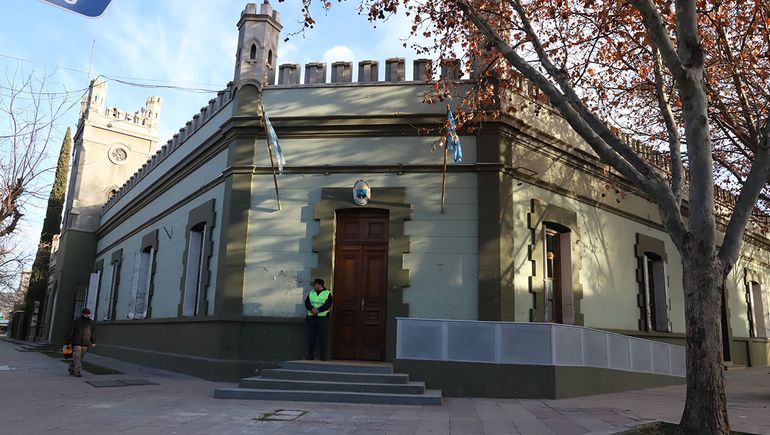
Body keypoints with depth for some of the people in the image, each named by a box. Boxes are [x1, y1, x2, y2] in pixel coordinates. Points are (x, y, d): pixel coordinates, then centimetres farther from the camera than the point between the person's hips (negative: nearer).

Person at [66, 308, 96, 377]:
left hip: (85, 344, 4)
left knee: (80, 358, 7)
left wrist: (93, 342, 9)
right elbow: (71, 332, 0)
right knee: (76, 357, -10)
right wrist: (68, 342, -4)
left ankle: (71, 369, 22)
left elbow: (92, 333, 16)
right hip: (76, 343, -4)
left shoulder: (91, 322, 11)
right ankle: (77, 371, -8)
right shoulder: (77, 321, 0)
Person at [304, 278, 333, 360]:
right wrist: (312, 308, -16)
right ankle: (310, 355, 8)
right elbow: (306, 303, 3)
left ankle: (323, 356, 0)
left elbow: (328, 304, -11)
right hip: (311, 317, 4)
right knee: (311, 337, 3)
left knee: (323, 337, -4)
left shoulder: (327, 293, 2)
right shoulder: (311, 293, 16)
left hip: (323, 318, -4)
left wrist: (318, 310, -22)